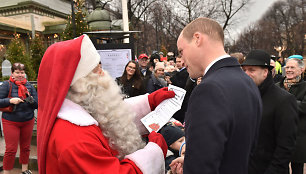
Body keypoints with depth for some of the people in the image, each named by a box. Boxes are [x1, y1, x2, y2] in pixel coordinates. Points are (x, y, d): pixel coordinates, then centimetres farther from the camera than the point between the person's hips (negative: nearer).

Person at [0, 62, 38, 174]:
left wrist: (32, 101, -18)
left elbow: (37, 105, 2)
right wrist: (10, 101, -22)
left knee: (26, 147, 15)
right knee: (11, 150, 0)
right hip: (11, 122, -3)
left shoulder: (29, 86, 4)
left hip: (28, 122, 3)